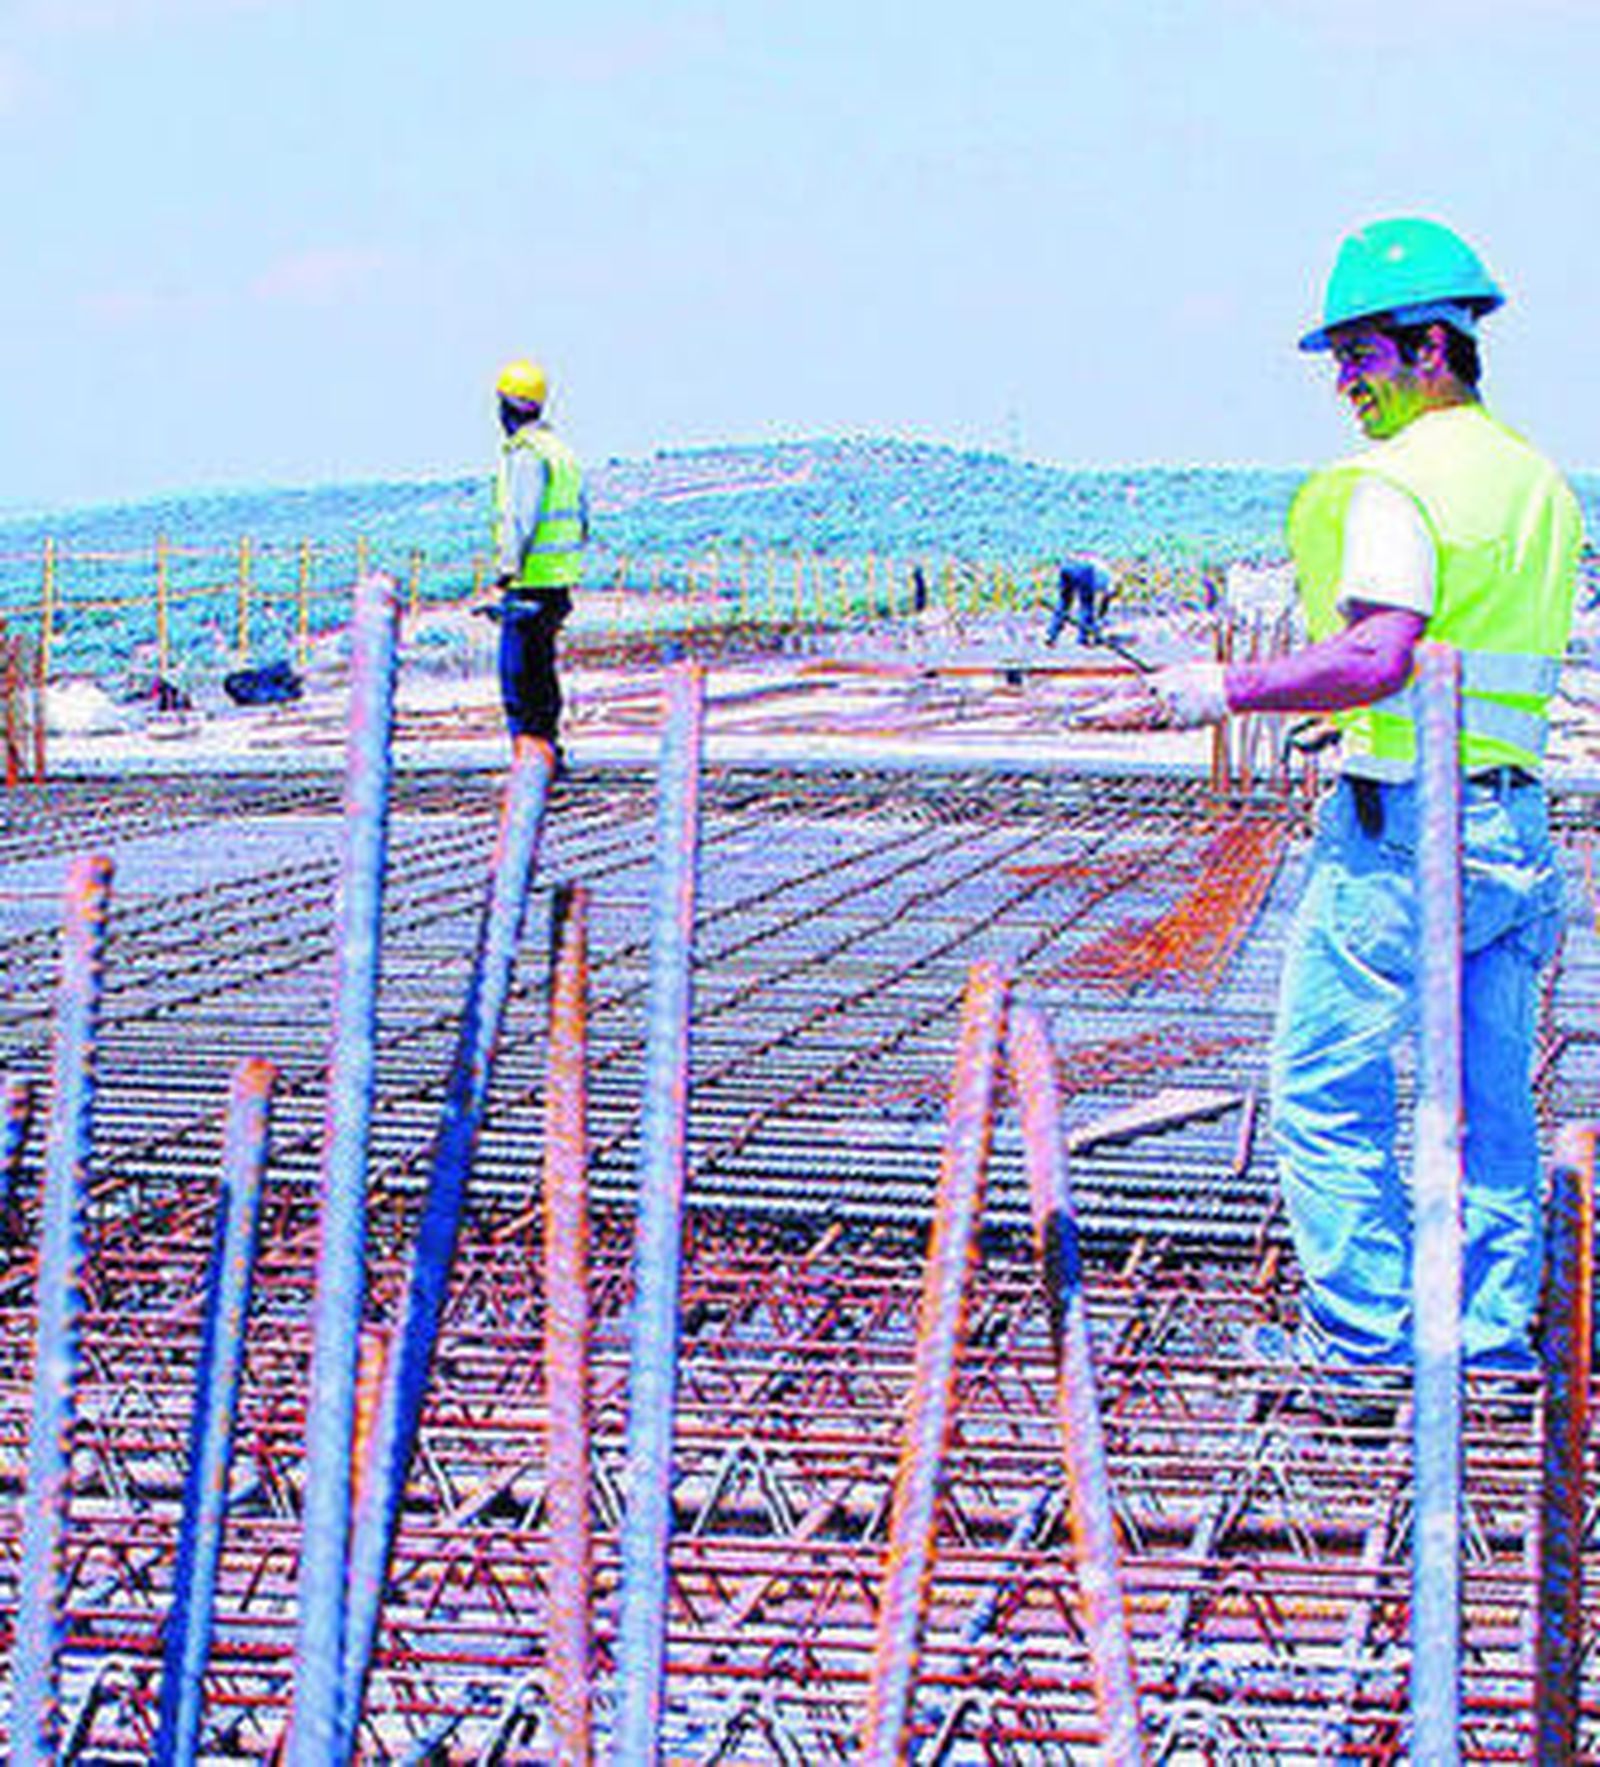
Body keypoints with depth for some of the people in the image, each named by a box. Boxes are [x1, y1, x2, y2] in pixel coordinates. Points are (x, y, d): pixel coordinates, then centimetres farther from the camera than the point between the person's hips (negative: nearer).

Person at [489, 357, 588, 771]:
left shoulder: (525, 454, -12)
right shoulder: (561, 450, 17)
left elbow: (520, 517, -21)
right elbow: (581, 517, 21)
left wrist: (507, 567, -23)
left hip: (532, 579, -10)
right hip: (560, 580, 10)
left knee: (518, 673, -7)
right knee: (540, 671, 17)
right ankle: (549, 752, 21)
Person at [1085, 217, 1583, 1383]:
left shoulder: (1402, 479, -14)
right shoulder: (1540, 481, 13)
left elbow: (1377, 657, -26)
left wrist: (1226, 691, -19)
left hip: (1402, 827, -9)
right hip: (1515, 825, 9)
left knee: (1325, 1086, 2)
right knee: (1494, 1096, 13)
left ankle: (1363, 1339, 6)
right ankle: (1492, 1339, 19)